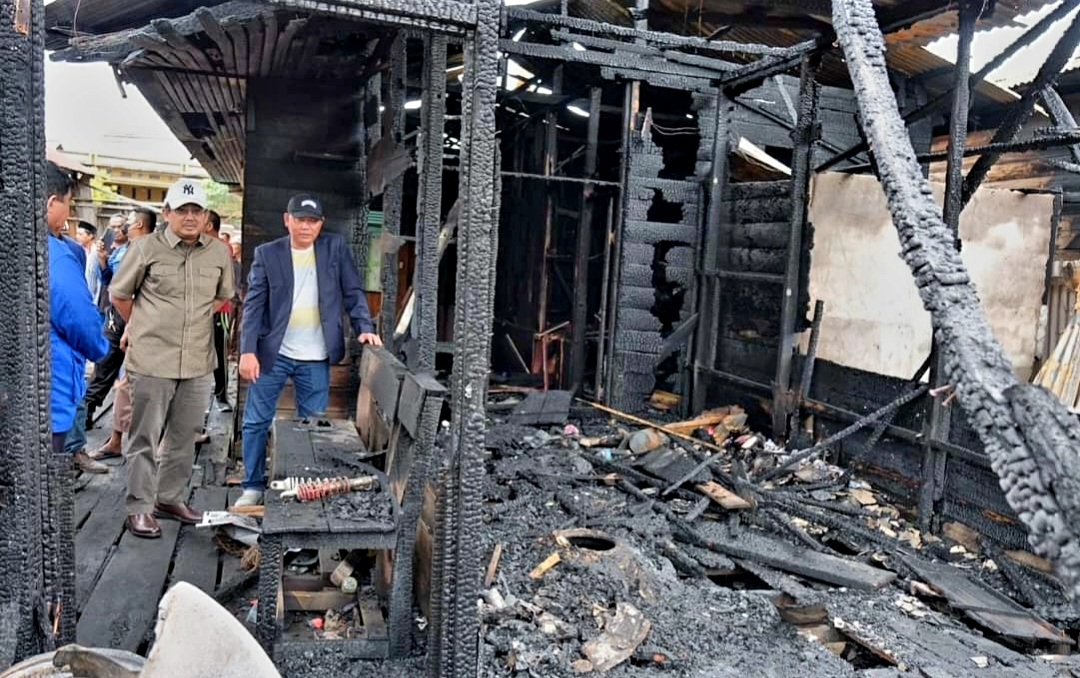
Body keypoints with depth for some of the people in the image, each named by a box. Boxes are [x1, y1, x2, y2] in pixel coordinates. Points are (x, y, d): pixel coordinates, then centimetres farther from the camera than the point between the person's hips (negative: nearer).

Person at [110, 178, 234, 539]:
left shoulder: (219, 252, 5)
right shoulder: (146, 247, -5)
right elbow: (119, 294, 6)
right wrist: (143, 327, 12)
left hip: (198, 363, 4)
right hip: (151, 361, -4)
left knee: (184, 437, 13)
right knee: (144, 438, 3)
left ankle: (171, 499, 28)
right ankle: (140, 507, 13)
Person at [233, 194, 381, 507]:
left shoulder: (335, 247, 2)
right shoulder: (267, 253, -1)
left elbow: (353, 292, 4)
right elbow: (254, 304, -4)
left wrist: (364, 327, -11)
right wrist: (248, 350, -11)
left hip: (316, 358, 0)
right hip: (273, 353, 0)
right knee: (256, 422, 5)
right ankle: (254, 487, 20)